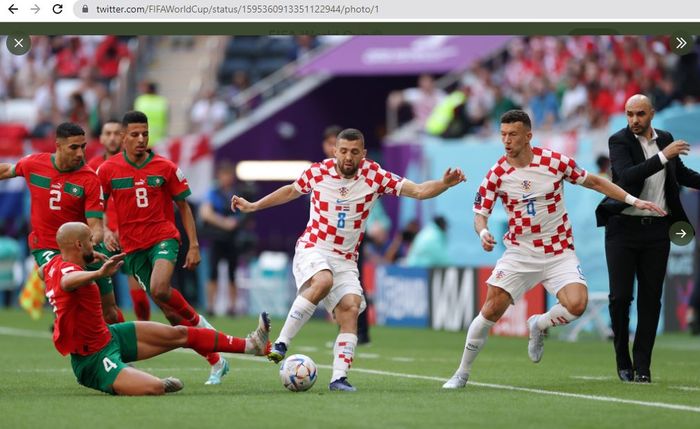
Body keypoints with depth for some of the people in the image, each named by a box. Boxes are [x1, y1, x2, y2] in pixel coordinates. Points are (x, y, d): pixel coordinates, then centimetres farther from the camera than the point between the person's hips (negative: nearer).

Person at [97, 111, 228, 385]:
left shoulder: (165, 168, -1)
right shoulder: (108, 170, 0)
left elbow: (183, 206, 6)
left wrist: (194, 246, 1)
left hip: (164, 237, -2)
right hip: (132, 246, 2)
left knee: (159, 290, -30)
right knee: (168, 310, 0)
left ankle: (197, 321, -1)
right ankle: (216, 362, 8)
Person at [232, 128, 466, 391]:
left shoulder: (374, 176, -5)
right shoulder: (318, 171, -3)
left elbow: (418, 191, -8)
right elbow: (291, 191, 18)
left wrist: (445, 183, -26)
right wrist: (252, 206, 23)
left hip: (346, 260, 2)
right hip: (312, 250, -2)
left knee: (351, 308, -18)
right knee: (323, 281, -34)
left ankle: (339, 377, -17)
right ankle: (280, 344, -30)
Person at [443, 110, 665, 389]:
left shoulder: (555, 162, -8)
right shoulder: (497, 174, -7)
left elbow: (594, 182, 6)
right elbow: (480, 214, 0)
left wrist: (634, 201, 3)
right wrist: (483, 232, -23)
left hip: (559, 253, 0)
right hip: (519, 253, 0)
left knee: (576, 305, -24)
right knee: (492, 309, -12)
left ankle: (538, 326, 11)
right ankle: (462, 373, 6)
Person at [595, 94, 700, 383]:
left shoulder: (665, 139, 8)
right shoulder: (619, 141, -6)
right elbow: (627, 176, -25)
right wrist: (663, 157, -30)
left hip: (657, 230, 3)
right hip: (623, 227, -3)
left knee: (650, 298, 1)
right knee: (620, 296, -4)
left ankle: (642, 365, 6)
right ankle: (623, 362, 12)